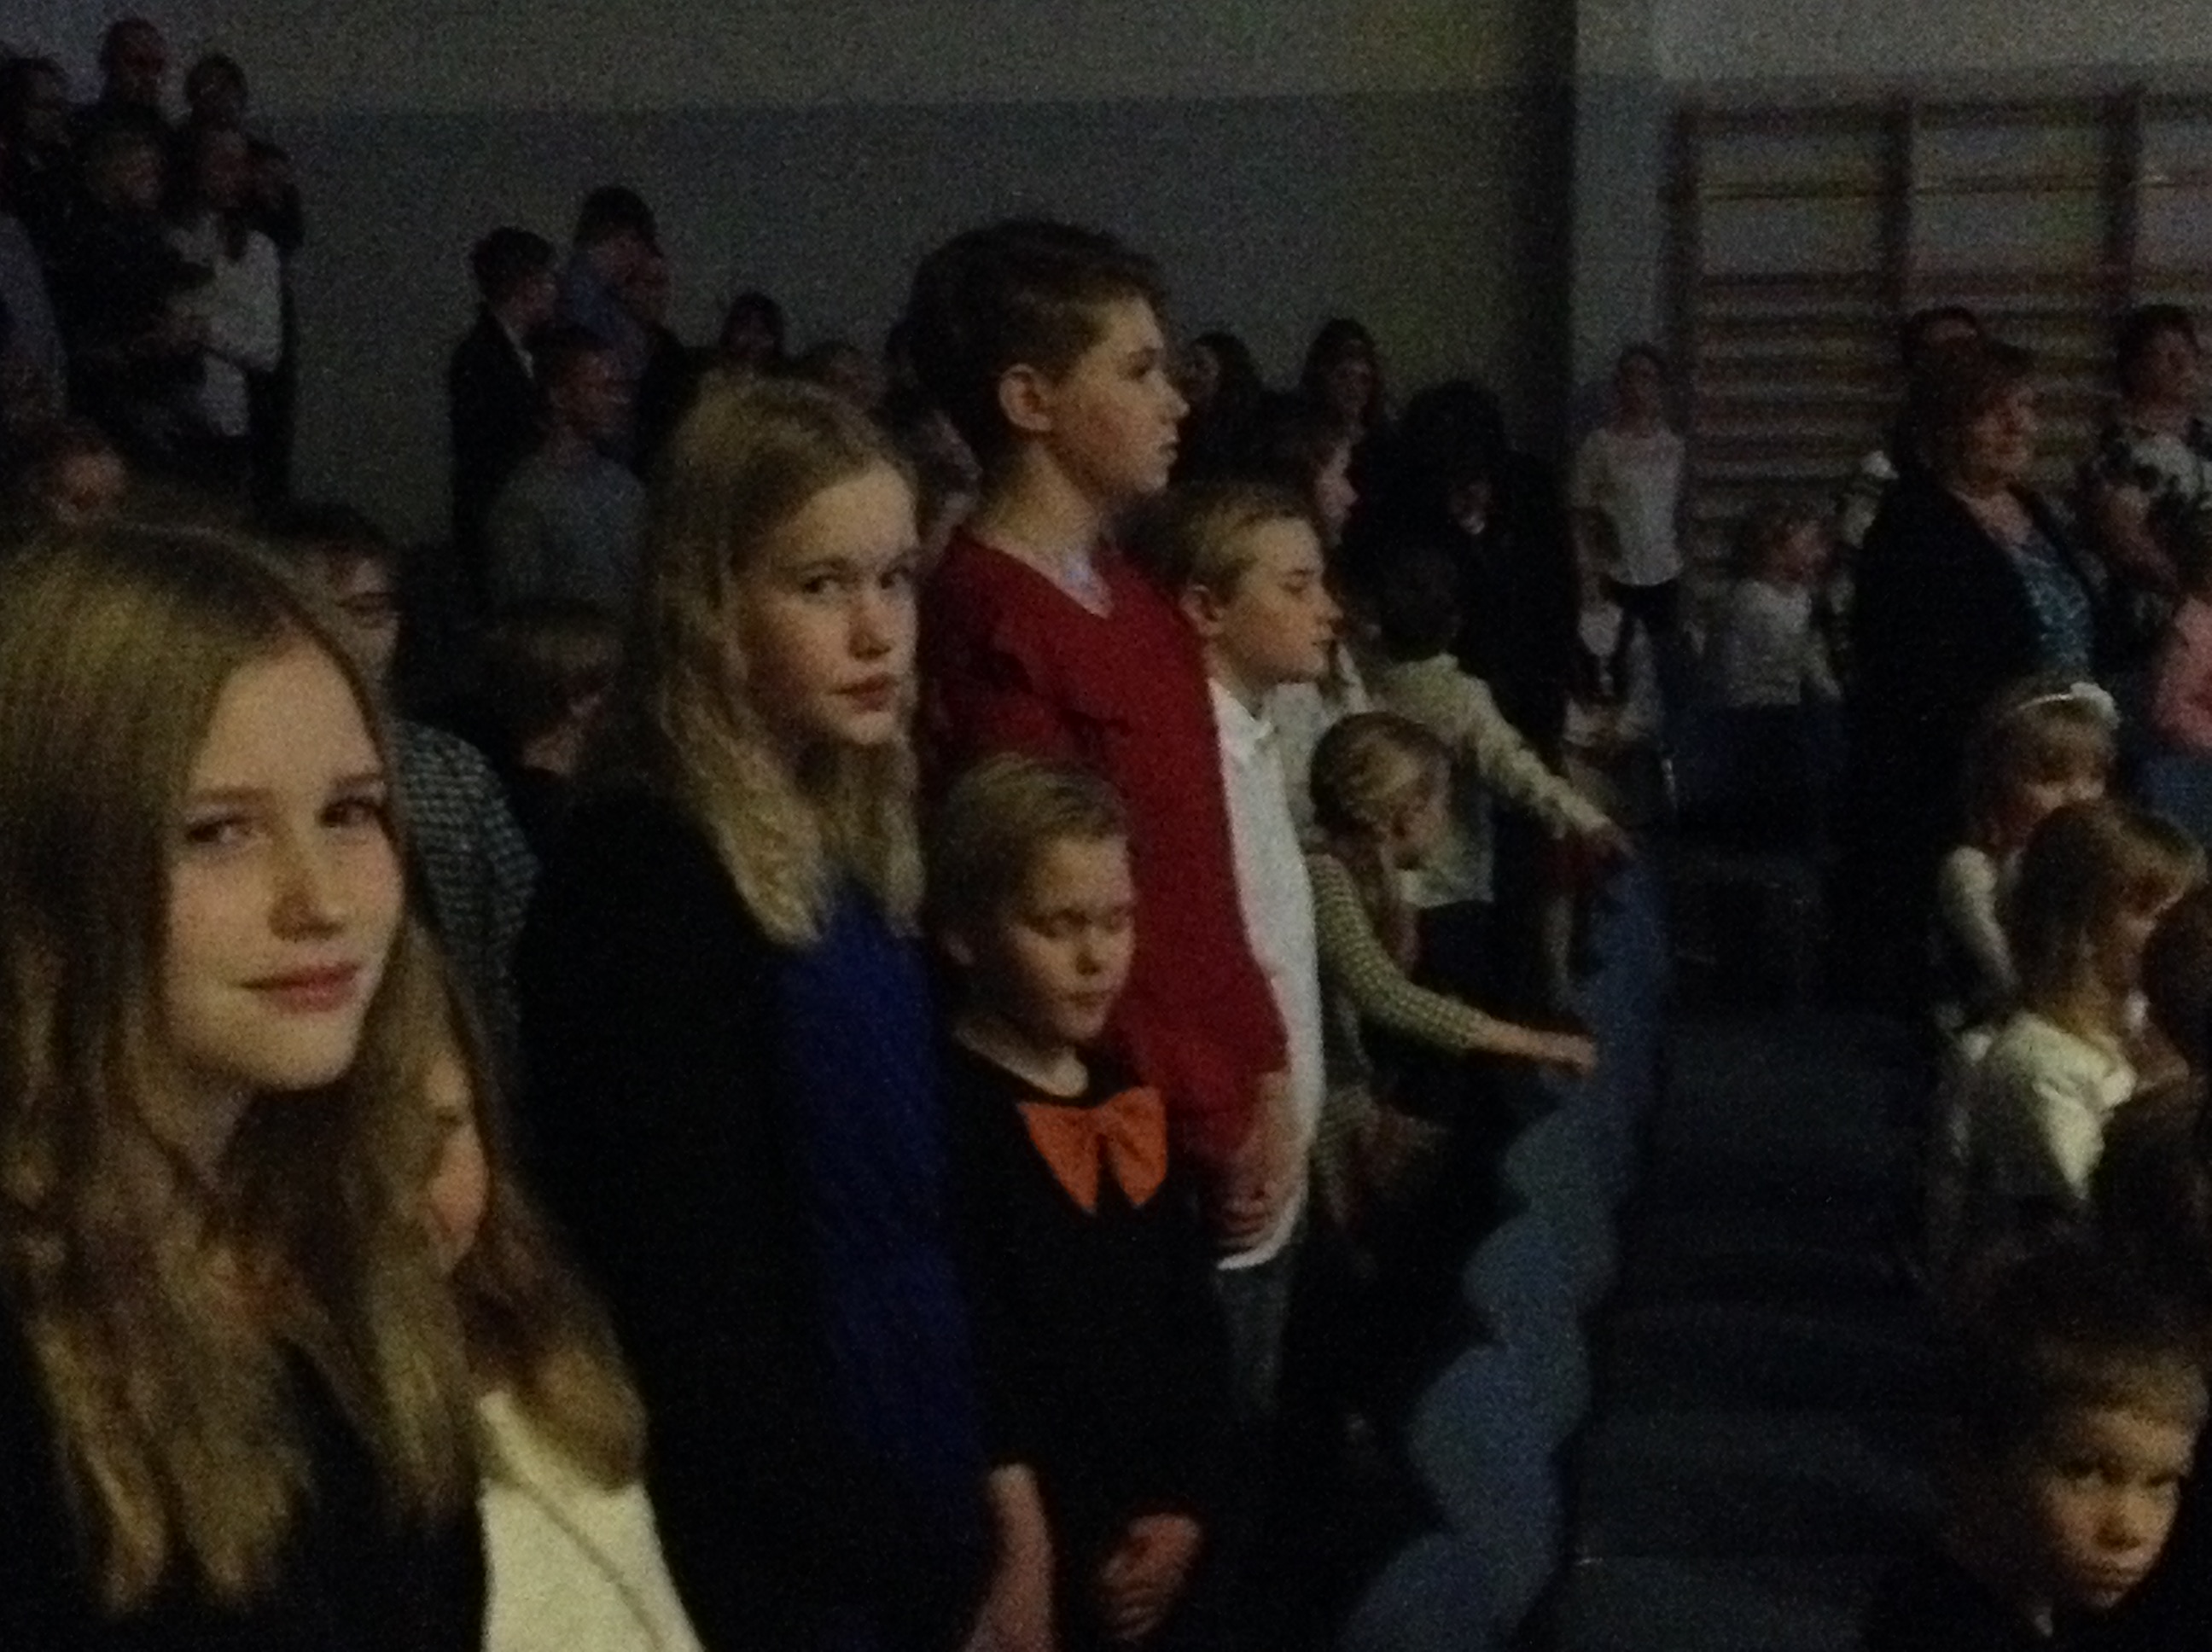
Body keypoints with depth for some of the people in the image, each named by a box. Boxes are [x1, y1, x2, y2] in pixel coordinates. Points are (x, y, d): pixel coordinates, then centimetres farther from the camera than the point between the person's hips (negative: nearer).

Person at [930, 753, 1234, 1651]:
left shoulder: (1130, 1101, 8)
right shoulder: (943, 1122, -16)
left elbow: (1193, 1323, 11)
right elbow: (972, 1375, -20)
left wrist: (1191, 1505, 0)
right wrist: (1074, 1557, -15)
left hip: (1165, 1555, 7)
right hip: (1043, 1571, -7)